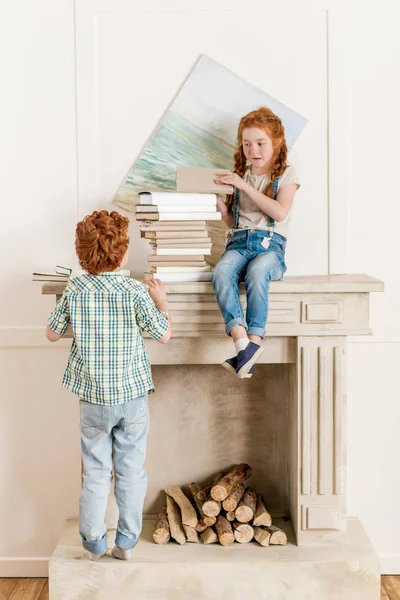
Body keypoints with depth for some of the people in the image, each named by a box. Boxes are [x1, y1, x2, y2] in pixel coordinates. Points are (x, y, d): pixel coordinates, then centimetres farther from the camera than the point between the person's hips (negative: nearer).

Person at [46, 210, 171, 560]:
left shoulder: (74, 290, -8)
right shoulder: (136, 292, -14)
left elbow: (53, 334, 3)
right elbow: (164, 336, -5)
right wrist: (162, 303, 10)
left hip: (92, 398, 1)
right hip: (132, 394, -1)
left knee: (96, 471, 13)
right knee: (131, 471, 12)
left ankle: (94, 541, 20)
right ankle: (127, 541, 20)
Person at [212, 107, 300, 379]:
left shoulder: (286, 174, 9)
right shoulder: (239, 175, 20)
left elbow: (280, 213, -7)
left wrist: (246, 187, -11)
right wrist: (218, 200, 0)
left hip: (270, 243, -3)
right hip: (239, 241, 3)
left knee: (257, 273, -38)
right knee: (222, 272, -32)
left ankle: (254, 342, -37)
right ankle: (242, 342, -43)